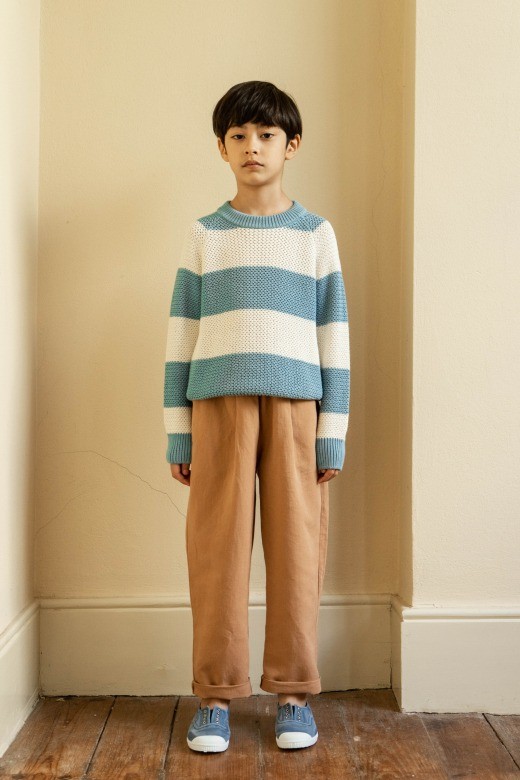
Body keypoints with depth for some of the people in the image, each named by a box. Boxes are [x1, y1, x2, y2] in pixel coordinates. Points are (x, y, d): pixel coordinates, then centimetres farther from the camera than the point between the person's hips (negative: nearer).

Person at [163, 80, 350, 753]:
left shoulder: (316, 234, 10)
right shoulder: (203, 236, 11)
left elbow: (334, 338, 7)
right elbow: (181, 337, 9)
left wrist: (334, 433, 1)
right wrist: (177, 433, 3)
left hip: (296, 404, 0)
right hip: (218, 403, 0)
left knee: (297, 546, 2)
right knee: (216, 547, 1)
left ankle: (293, 691, 16)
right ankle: (215, 694, 13)